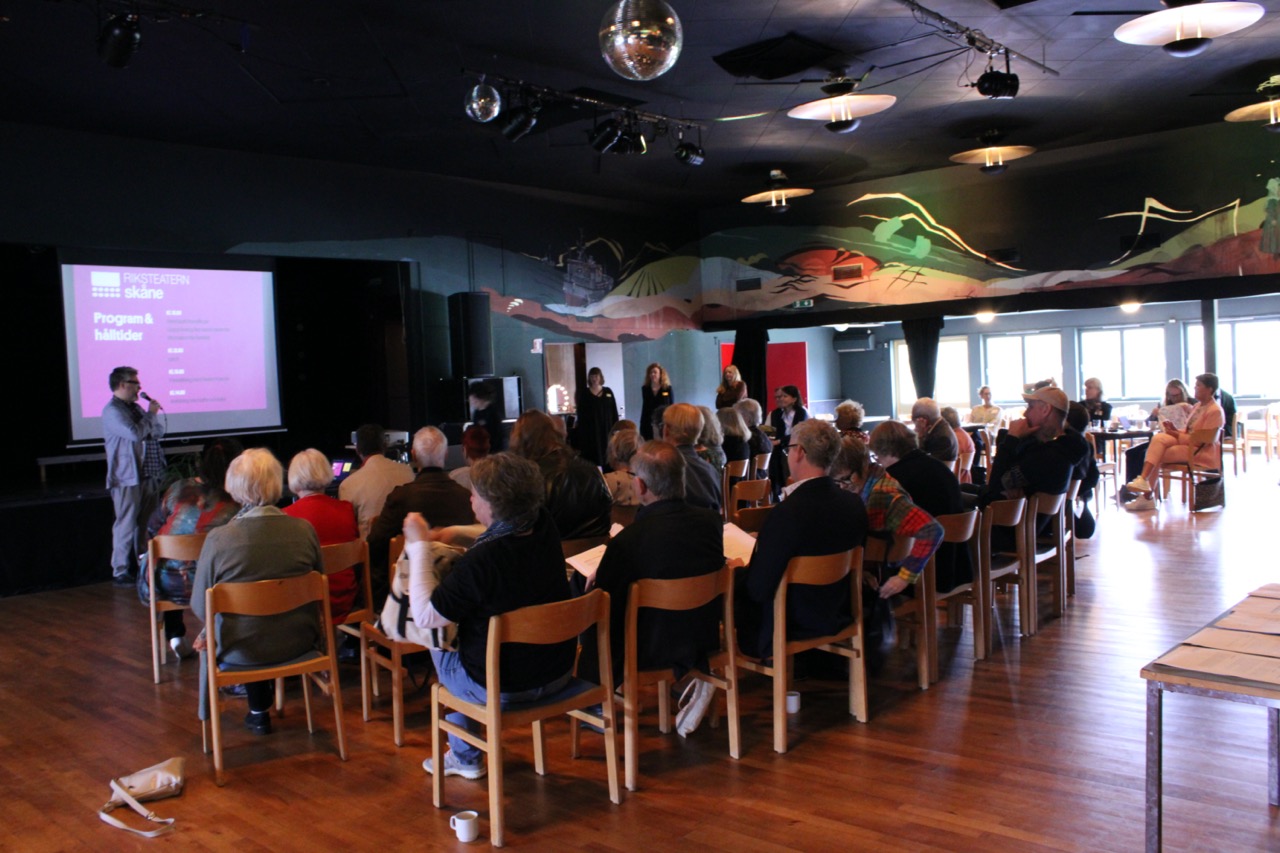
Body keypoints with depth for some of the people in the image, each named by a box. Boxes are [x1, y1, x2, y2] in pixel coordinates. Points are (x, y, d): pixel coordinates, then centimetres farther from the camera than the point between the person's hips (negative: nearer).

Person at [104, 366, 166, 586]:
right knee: (126, 526, -5)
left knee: (146, 525, 12)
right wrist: (151, 414, -8)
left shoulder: (136, 407, 18)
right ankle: (120, 572, 0)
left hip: (148, 476, 8)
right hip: (127, 478, -8)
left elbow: (159, 432, 18)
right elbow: (136, 434, -22)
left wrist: (154, 414, 1)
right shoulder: (112, 411, -10)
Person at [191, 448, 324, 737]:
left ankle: (259, 712, 42)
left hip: (242, 651, -1)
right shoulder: (304, 530, -12)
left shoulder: (218, 539, -19)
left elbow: (200, 608, -8)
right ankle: (265, 700, 49)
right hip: (299, 643, 2)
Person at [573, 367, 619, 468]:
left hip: (606, 429, 2)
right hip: (591, 430, -2)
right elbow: (581, 413, 0)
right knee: (594, 457, -5)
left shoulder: (608, 392, 9)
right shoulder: (584, 394, 3)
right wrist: (582, 430, -8)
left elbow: (614, 411, 6)